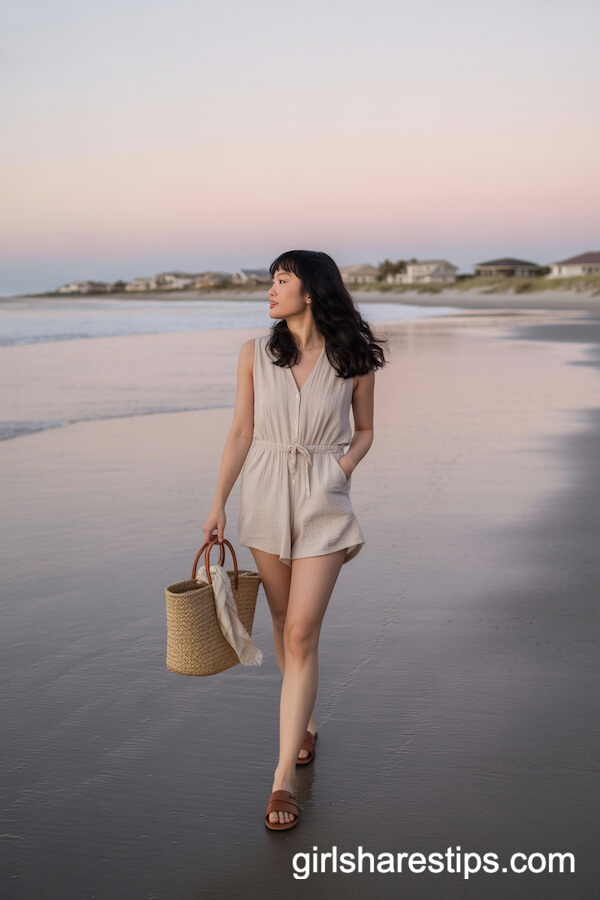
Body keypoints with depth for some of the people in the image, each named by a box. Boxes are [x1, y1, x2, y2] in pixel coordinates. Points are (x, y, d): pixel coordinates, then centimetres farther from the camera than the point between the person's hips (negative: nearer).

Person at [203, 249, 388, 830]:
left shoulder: (354, 358, -4)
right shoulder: (255, 354, 2)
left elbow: (364, 431, 9)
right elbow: (241, 432, 5)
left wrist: (341, 469, -9)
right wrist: (218, 504, 1)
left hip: (323, 499, -3)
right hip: (265, 494, 3)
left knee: (302, 633, -8)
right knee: (283, 620, 15)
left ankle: (284, 776, -2)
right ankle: (303, 721, 40)